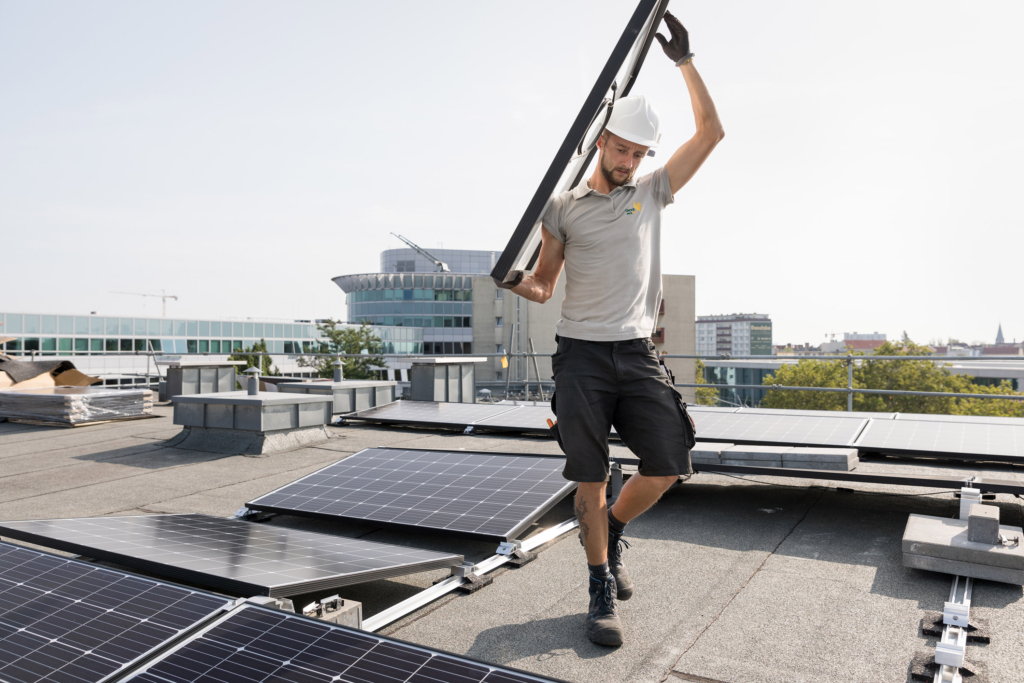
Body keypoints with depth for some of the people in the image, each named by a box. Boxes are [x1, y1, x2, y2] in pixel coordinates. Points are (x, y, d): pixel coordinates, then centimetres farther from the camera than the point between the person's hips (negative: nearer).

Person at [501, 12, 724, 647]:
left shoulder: (653, 192, 12)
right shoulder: (564, 207, 7)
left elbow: (712, 131, 8)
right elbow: (543, 285, 10)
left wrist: (685, 60, 3)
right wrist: (518, 282, -12)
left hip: (638, 354, 2)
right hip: (581, 356, -2)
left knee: (668, 465, -3)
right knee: (591, 478, 0)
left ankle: (614, 528, 26)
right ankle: (603, 590, 15)